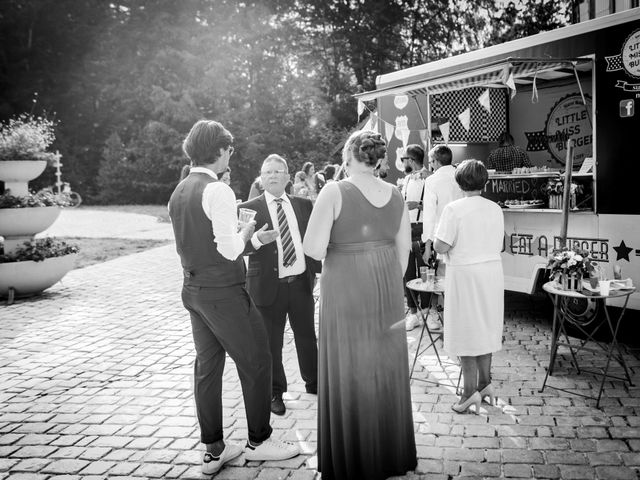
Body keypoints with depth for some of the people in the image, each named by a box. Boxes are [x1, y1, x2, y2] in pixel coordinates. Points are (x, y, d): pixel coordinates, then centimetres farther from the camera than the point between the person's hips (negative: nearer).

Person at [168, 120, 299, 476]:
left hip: (193, 289, 9)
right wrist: (247, 229, -3)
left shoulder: (179, 192, 10)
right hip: (224, 292, -9)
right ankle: (259, 441, 18)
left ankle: (214, 449, 22)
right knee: (256, 362, 6)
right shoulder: (218, 190, -18)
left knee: (207, 366, 13)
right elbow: (230, 250, -21)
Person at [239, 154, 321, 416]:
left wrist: (319, 269, 7)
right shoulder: (248, 208, -3)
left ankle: (313, 382, 37)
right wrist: (257, 239, -29)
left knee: (307, 336, 16)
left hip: (301, 282, 3)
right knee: (271, 342, 8)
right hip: (268, 285, -3)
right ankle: (275, 392, 26)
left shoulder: (304, 205, 8)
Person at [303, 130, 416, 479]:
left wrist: (334, 241, 4)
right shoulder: (394, 194, 3)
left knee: (349, 374, 8)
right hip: (387, 290, 5)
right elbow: (404, 248, 10)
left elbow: (313, 249, -17)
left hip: (346, 293, -5)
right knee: (387, 371, 18)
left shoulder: (334, 192, -13)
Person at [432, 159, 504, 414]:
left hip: (465, 273, -6)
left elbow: (440, 247, -17)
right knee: (486, 329, 15)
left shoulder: (454, 209, -14)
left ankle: (470, 391, 3)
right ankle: (485, 383, 24)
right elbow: (498, 244, 11)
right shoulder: (495, 209, 4)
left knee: (465, 332, 1)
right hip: (492, 271, 6)